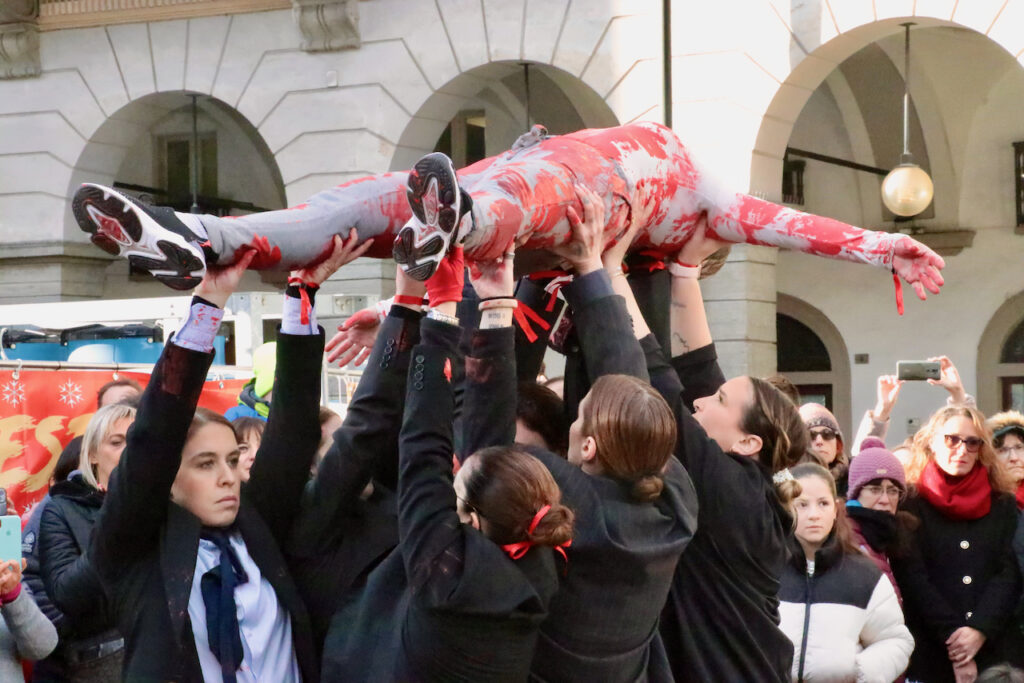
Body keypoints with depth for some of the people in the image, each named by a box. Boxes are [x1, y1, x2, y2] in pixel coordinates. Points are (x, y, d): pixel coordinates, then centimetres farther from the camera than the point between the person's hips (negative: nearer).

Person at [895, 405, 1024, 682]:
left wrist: (979, 630, -13)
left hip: (996, 648, 2)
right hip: (930, 654, -2)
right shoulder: (910, 503, 3)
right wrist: (953, 637, -14)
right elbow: (912, 576, -6)